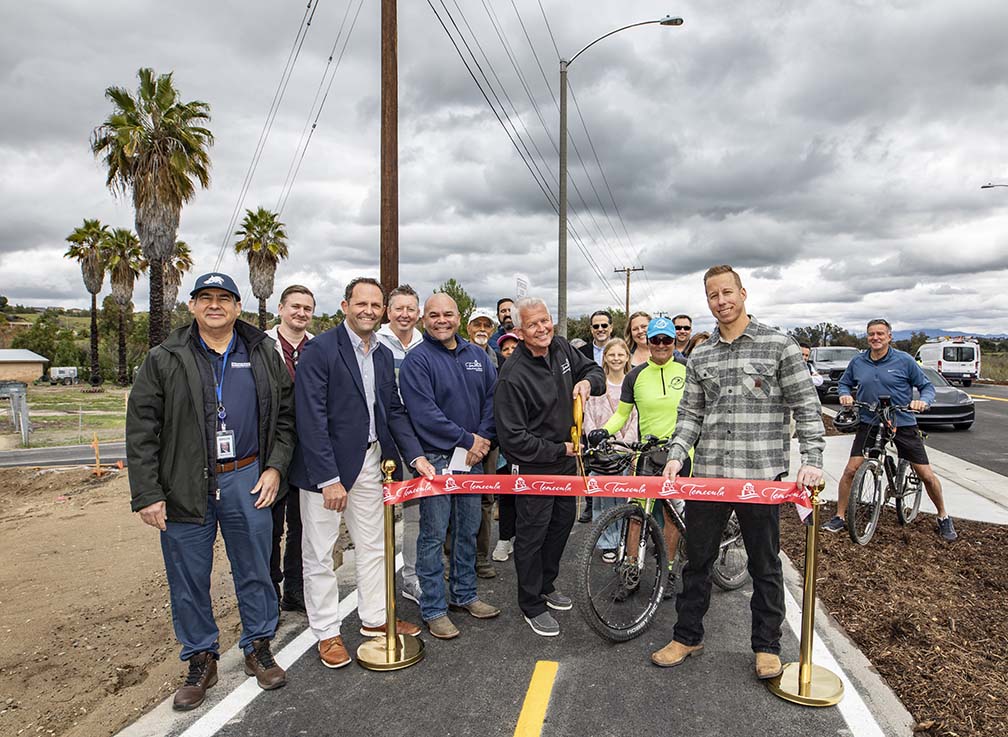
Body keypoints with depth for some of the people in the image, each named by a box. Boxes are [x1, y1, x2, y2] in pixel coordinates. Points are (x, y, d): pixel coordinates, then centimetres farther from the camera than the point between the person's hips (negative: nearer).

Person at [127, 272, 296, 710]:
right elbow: (141, 430, -2)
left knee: (255, 571, 11)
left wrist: (274, 467, -1)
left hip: (247, 480, 1)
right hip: (184, 487, 0)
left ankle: (258, 648, 30)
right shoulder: (164, 360, 0)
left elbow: (284, 415, 9)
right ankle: (201, 660, 28)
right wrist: (147, 494, -7)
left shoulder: (263, 354, 5)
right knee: (188, 580, 9)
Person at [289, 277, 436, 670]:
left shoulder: (384, 355, 7)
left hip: (370, 461, 7)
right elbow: (312, 418, -20)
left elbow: (394, 411, 11)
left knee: (373, 545, 18)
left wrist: (415, 455, -2)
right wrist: (328, 478, -22)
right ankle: (327, 633, 24)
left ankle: (375, 619, 36)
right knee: (319, 553, 7)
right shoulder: (320, 349, -15)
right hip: (326, 465, -7)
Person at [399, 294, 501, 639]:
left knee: (468, 530, 16)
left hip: (473, 456, 6)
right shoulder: (417, 360, -10)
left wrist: (484, 438, -8)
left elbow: (492, 397, 6)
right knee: (434, 535, 2)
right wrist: (467, 439, -17)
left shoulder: (477, 354, 8)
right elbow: (424, 413, -18)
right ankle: (434, 609, 14)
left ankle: (464, 594, 31)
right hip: (436, 458, -6)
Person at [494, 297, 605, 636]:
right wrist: (559, 450, -19)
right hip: (534, 465, -8)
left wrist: (587, 381, -12)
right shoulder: (513, 375, -26)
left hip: (567, 457, 8)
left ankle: (547, 585, 42)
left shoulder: (561, 347, -4)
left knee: (563, 521, 21)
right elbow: (513, 437, -25)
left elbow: (594, 369, 13)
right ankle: (532, 604, 24)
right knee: (532, 533, 5)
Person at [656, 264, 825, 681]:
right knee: (697, 560, 12)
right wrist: (676, 457, -4)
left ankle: (767, 645, 28)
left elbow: (805, 407, -3)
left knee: (764, 565, 11)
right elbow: (690, 413, 9)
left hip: (762, 473, -3)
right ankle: (687, 637, 28)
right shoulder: (699, 357, 10)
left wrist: (812, 460, -13)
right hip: (707, 473, 3)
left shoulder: (778, 345, -1)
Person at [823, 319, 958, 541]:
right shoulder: (857, 362, 2)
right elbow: (844, 383, 17)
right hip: (869, 423, 2)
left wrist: (923, 400, -21)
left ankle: (943, 517, 27)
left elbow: (927, 386, 0)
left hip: (903, 424, -1)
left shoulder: (904, 360, -6)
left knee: (926, 475, 2)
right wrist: (845, 394, -6)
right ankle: (839, 517, 6)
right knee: (851, 470, -8)